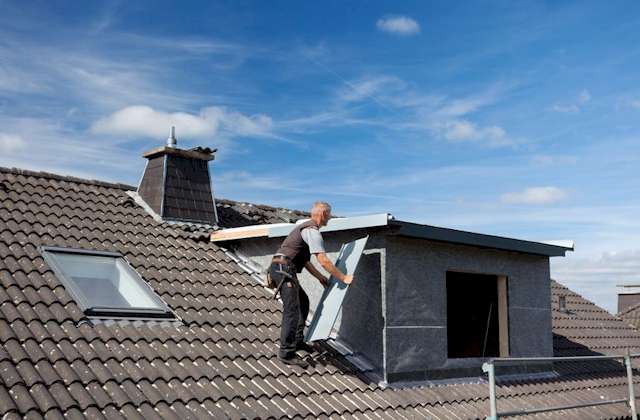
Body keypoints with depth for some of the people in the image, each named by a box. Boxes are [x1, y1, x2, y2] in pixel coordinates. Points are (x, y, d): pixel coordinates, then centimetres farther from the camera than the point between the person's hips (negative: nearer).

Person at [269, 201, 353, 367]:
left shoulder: (305, 227, 23)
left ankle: (298, 340, 25)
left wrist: (320, 277, 28)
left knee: (303, 301, 21)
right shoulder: (313, 231, -10)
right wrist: (343, 278, -9)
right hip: (284, 268, -11)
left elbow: (305, 260, 28)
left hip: (278, 268, 11)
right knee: (292, 310, -13)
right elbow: (324, 261, -17)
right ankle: (287, 352, -15)